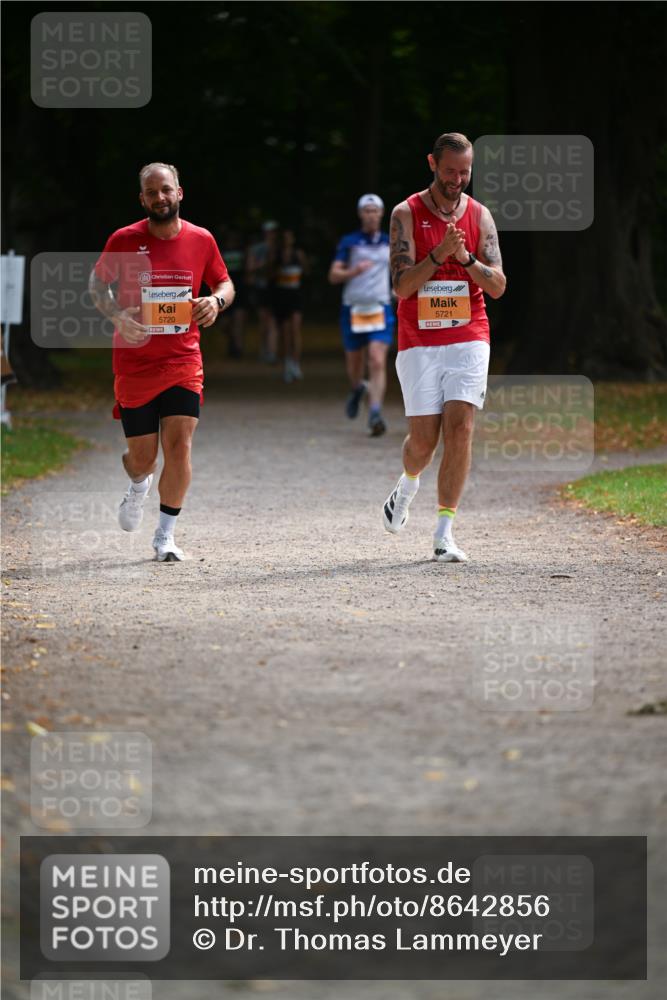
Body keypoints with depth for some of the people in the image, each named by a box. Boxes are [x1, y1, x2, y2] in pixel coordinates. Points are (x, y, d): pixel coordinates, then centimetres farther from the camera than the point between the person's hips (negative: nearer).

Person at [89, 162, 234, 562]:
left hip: (183, 360, 1)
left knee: (179, 444, -13)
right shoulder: (124, 240, -5)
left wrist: (217, 300, -10)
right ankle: (140, 485, 44)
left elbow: (225, 283, 14)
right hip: (134, 361, 0)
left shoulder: (201, 240, 0)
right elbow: (98, 283, 8)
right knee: (142, 456, 4)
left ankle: (166, 536, 1)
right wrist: (117, 314, -12)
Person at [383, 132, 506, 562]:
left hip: (468, 337, 1)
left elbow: (497, 286, 1)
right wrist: (439, 254, -23)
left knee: (460, 427, -12)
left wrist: (467, 259, -16)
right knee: (424, 438, 0)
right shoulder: (407, 214, -2)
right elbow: (402, 285, -10)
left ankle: (445, 533, -9)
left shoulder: (479, 216, 5)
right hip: (419, 341, -1)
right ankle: (407, 486, 36)